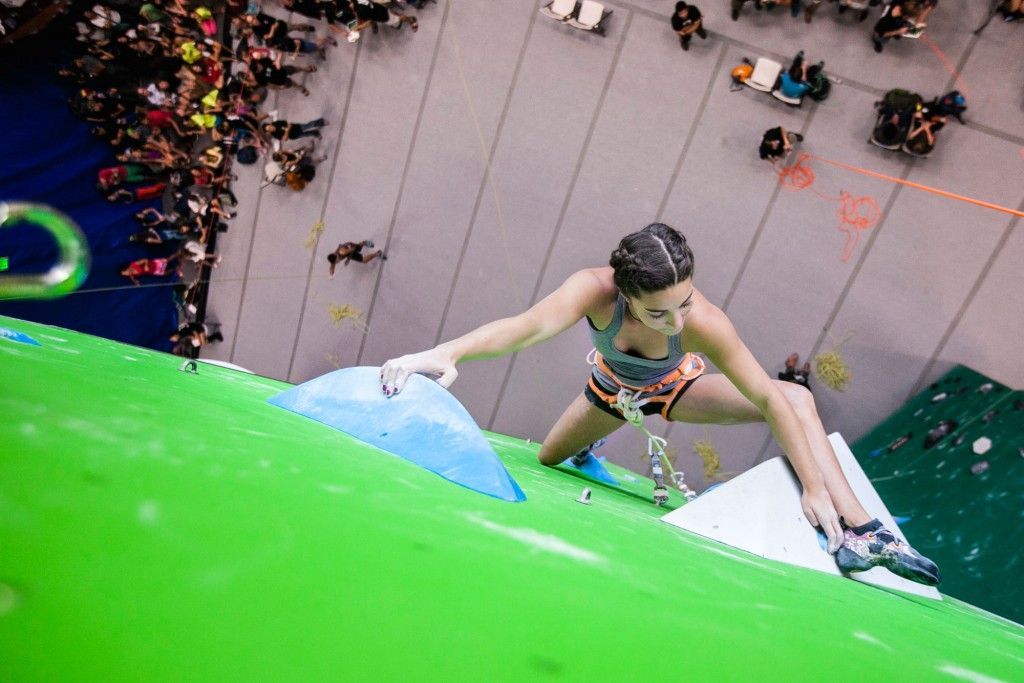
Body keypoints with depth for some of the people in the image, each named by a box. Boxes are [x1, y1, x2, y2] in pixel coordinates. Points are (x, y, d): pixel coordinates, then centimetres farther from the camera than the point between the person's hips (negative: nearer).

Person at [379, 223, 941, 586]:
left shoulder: (704, 323, -41)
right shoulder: (596, 289, -43)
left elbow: (767, 399, -33)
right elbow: (530, 325, -60)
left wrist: (814, 486, -31)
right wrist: (448, 352, -76)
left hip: (673, 389, -1)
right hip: (612, 391, 1)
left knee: (796, 399, -22)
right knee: (547, 462, 17)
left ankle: (859, 532, -14)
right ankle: (585, 454, 55)